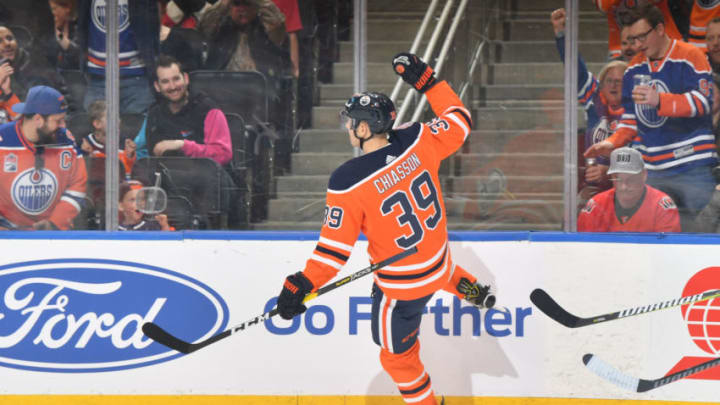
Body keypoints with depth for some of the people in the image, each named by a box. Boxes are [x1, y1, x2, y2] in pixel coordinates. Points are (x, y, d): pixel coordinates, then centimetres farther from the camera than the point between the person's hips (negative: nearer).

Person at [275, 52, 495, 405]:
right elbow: (458, 121, 3)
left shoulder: (349, 183, -28)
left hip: (402, 287, -5)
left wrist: (301, 286, -15)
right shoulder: (417, 141, -16)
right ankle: (474, 292, 56)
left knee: (398, 355, 18)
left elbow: (335, 247, -23)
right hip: (438, 258, 5)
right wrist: (426, 80, 9)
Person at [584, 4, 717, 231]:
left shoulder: (690, 57, -4)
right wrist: (613, 143, 5)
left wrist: (660, 100, -27)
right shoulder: (634, 68, 15)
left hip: (692, 169, -5)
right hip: (652, 171, 6)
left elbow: (703, 101, -15)